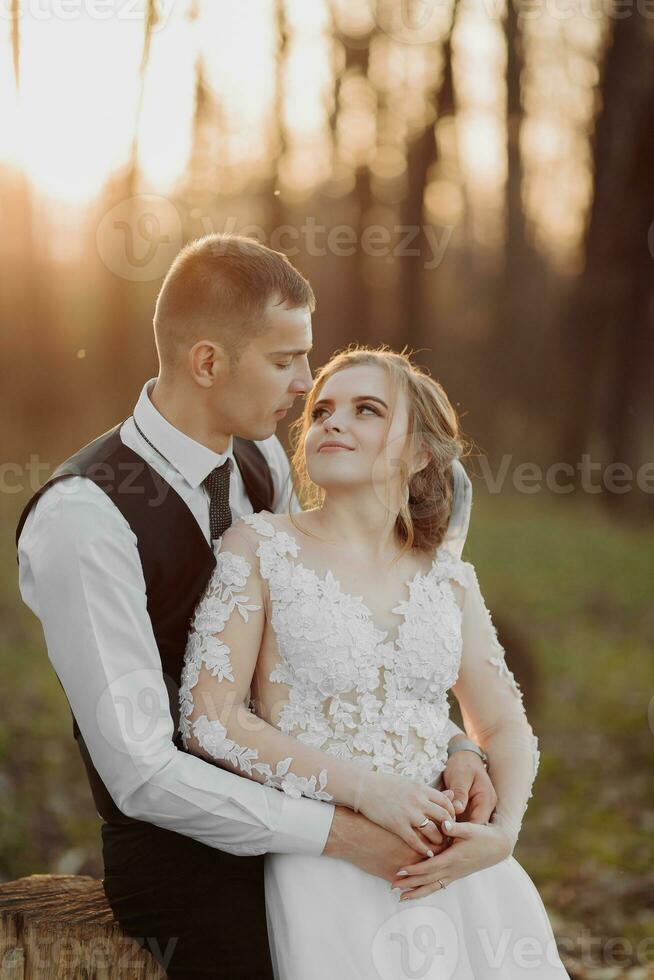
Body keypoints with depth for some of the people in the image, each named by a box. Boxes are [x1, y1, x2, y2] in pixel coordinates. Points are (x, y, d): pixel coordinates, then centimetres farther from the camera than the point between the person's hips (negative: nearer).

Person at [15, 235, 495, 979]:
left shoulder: (261, 462, 4)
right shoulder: (83, 518, -20)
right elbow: (142, 773, -23)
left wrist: (449, 743, -5)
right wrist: (335, 833, -26)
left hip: (284, 819, 7)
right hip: (184, 857, -7)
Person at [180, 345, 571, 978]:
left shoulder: (448, 579, 11)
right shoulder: (260, 547, 0)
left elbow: (505, 726, 16)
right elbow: (210, 721, -7)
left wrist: (502, 831, -5)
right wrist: (365, 790, -14)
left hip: (455, 862, 4)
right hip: (325, 863, -3)